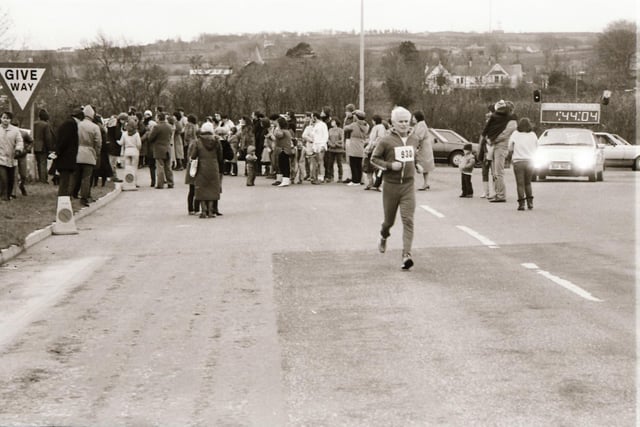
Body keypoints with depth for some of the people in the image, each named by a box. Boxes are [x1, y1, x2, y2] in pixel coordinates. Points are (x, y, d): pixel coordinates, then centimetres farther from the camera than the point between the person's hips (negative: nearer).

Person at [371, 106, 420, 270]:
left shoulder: (414, 139, 7)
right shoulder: (386, 140, -8)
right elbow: (374, 158, -3)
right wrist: (390, 165, -15)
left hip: (408, 185, 2)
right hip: (390, 185, -2)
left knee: (408, 220, -12)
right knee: (389, 220, 11)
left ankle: (406, 255, -18)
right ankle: (384, 237, 47)